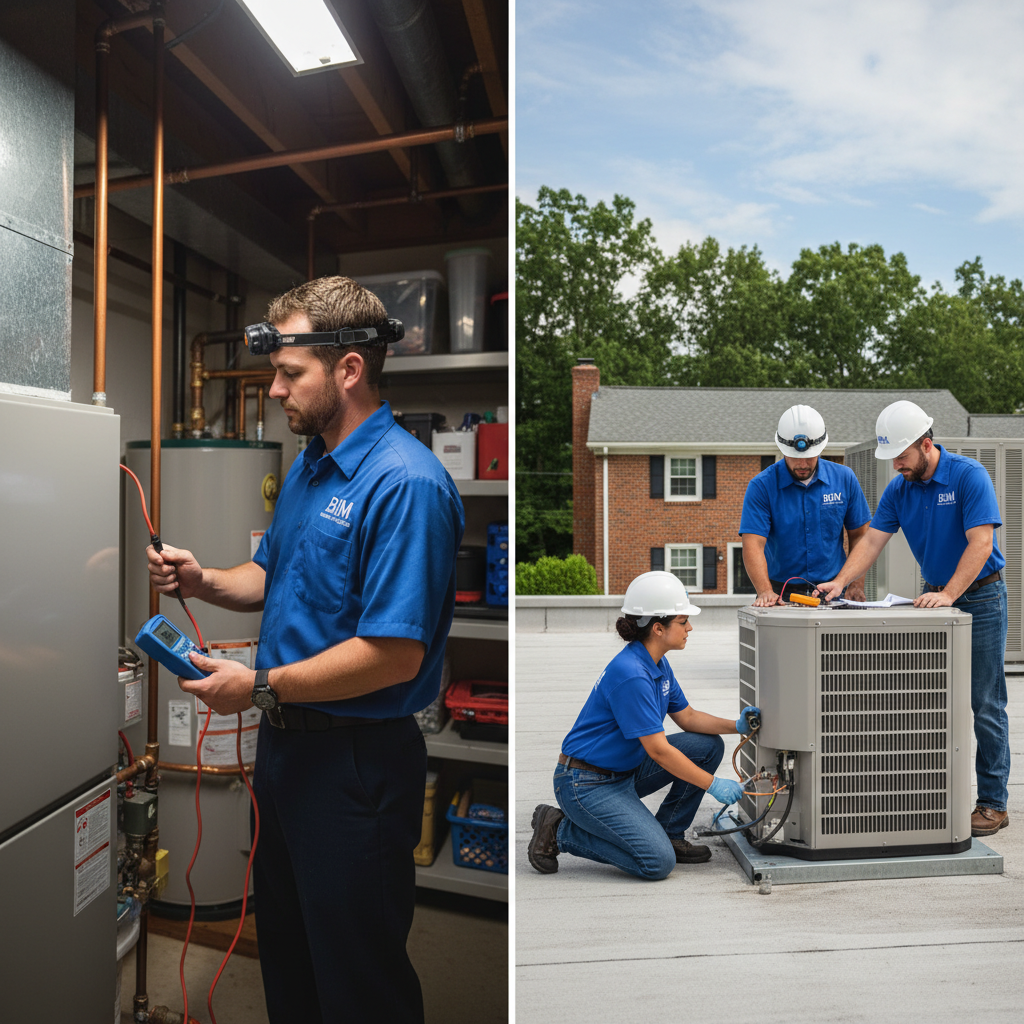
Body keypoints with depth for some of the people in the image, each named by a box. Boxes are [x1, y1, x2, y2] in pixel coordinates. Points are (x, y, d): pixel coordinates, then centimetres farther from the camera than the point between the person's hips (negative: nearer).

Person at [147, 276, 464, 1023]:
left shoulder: (405, 483, -24)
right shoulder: (308, 466, 7)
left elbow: (395, 654, -27)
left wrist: (263, 687, -20)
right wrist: (203, 581, 0)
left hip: (358, 759, -9)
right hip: (287, 741, 9)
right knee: (284, 948, 28)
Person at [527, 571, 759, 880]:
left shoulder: (658, 664, 3)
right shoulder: (630, 674, -27)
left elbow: (687, 717, 12)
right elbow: (658, 750, -24)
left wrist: (736, 725, -3)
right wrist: (713, 784, -16)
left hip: (626, 770, 9)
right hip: (587, 784, -9)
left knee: (709, 746, 1)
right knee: (658, 862, -18)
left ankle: (668, 834, 13)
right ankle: (560, 831, -2)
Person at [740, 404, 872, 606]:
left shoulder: (844, 478, 6)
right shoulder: (761, 486, -4)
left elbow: (859, 535, 13)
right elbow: (753, 544, -13)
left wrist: (857, 584, 2)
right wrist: (765, 592, -27)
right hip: (782, 595, -2)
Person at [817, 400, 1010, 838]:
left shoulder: (969, 476, -15)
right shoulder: (898, 489, 2)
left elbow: (980, 543, -22)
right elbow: (872, 540, -4)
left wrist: (948, 595, -30)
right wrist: (839, 581, -18)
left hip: (980, 596, -5)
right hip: (936, 595, 6)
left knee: (985, 704, 0)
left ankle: (993, 802, 10)